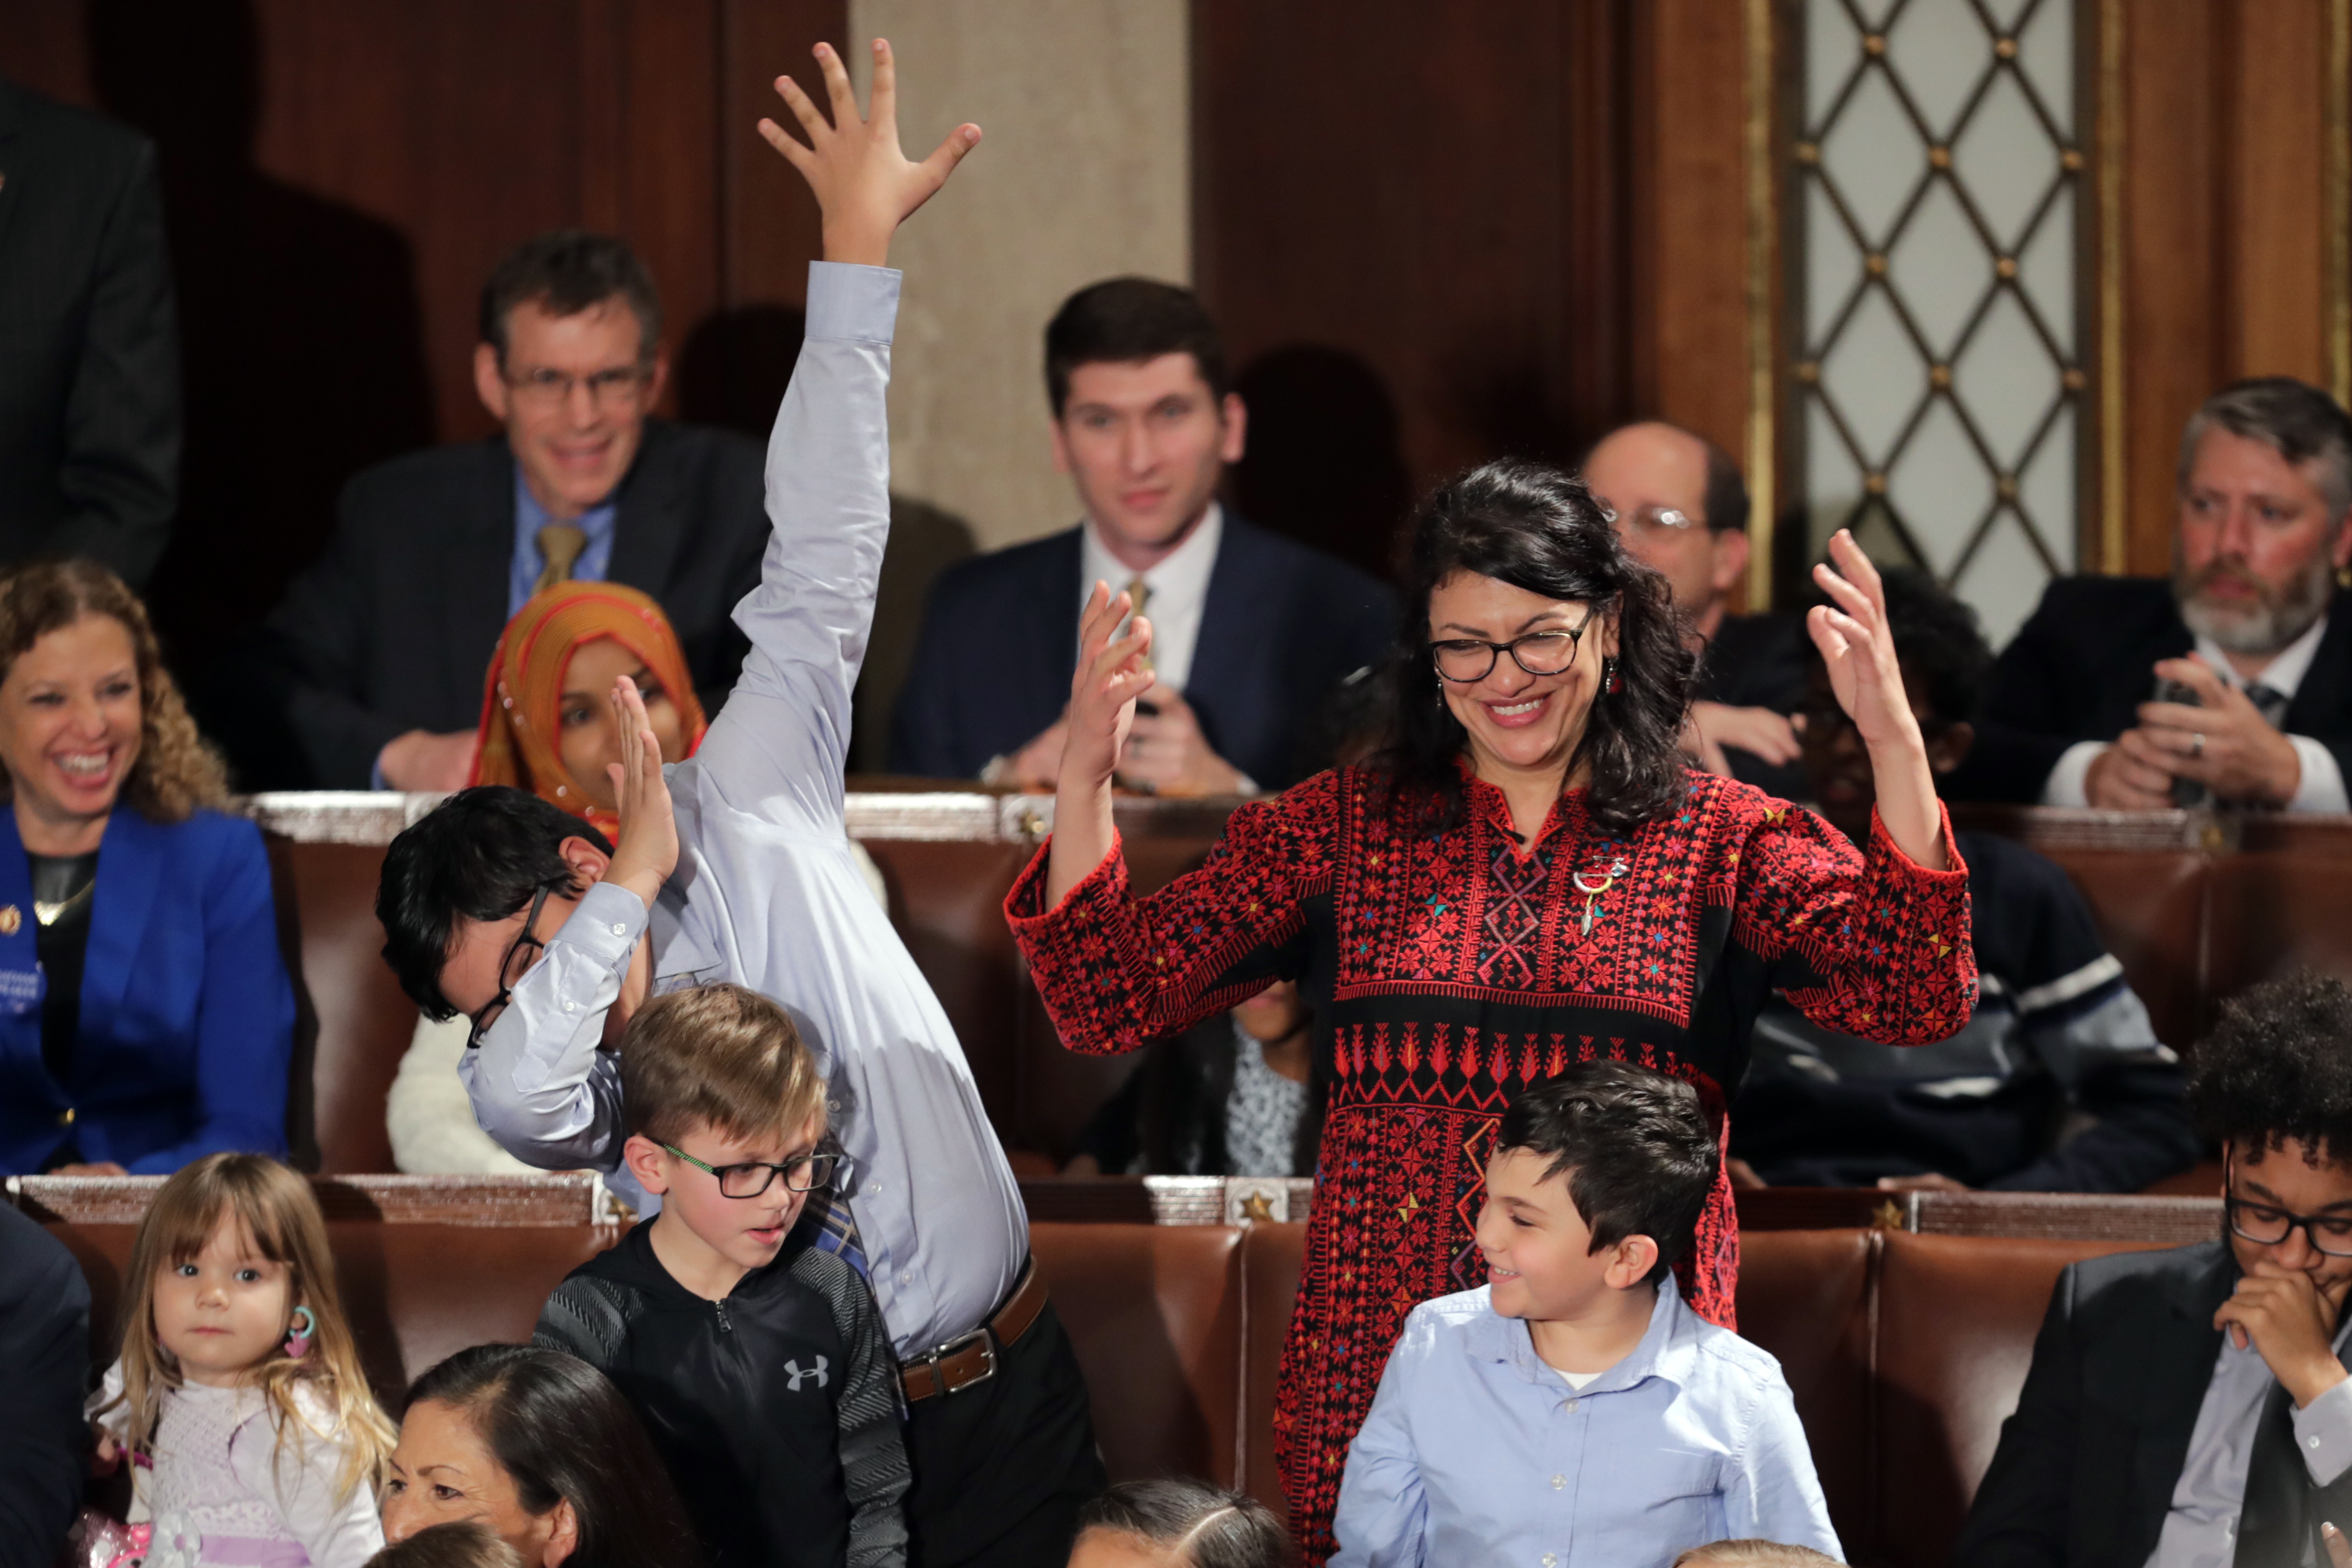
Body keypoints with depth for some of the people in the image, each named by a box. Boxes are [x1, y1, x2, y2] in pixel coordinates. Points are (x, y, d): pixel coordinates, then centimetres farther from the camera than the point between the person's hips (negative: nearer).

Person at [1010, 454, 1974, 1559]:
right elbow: (1109, 1001, 6)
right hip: (1374, 1376, 1)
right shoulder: (1344, 828, 9)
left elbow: (1917, 999, -9)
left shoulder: (1717, 838, 5)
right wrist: (1083, 780, -8)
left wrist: (1895, 744, -19)